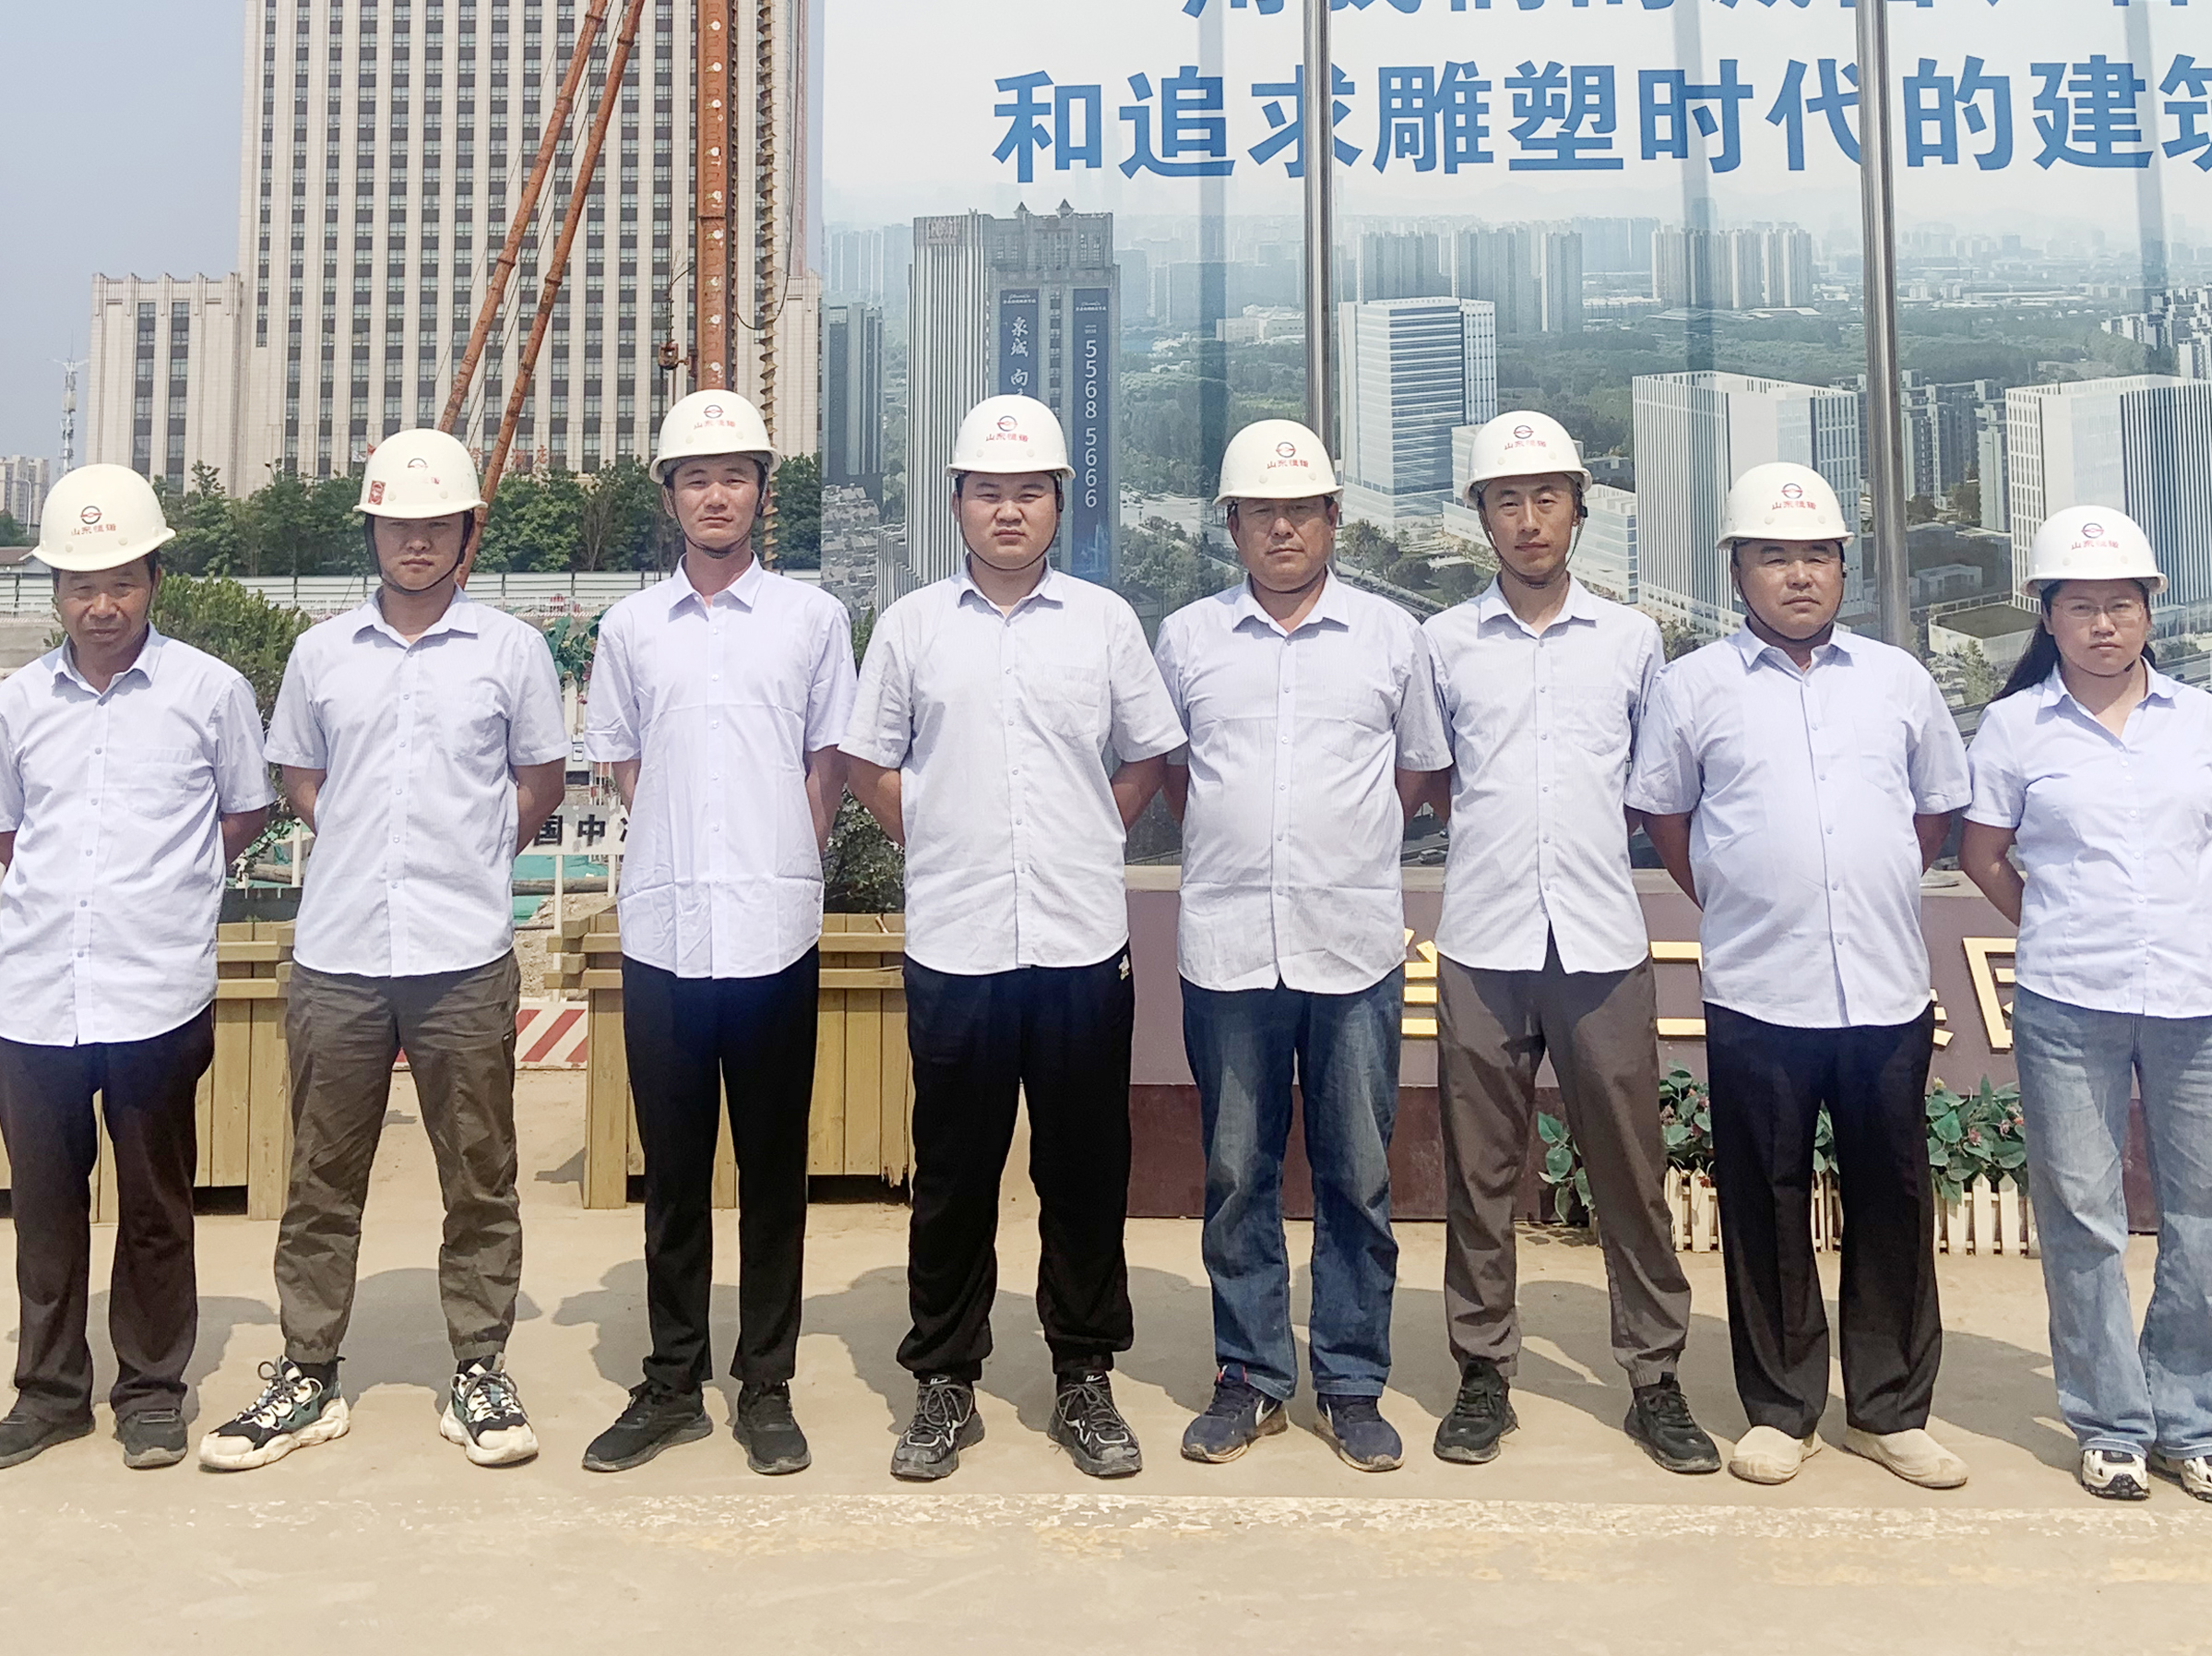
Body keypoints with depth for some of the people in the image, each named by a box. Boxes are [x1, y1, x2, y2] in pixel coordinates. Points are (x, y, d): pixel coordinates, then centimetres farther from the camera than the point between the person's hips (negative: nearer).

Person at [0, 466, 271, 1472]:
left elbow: (247, 815, 10)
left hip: (157, 994, -3)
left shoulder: (210, 691, -1)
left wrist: (166, 882, 4)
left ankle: (151, 1389, 22)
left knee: (155, 1205, 7)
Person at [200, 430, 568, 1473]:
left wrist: (472, 859, 4)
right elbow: (300, 779, 19)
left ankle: (479, 1372, 17)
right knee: (323, 1177, 10)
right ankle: (308, 1375, 22)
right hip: (337, 956, 2)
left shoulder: (512, 650, 3)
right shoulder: (320, 653, 10)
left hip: (465, 957, -2)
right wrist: (364, 849, 7)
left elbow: (541, 780, 10)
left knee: (479, 1177, 5)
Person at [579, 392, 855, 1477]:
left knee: (773, 1167, 6)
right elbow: (622, 766, 15)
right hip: (662, 932, 2)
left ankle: (766, 1387, 17)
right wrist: (686, 858, 7)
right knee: (672, 1169, 9)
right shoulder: (630, 627, 8)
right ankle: (672, 1383, 21)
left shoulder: (812, 617, 4)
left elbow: (828, 765, 9)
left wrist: (777, 866, 3)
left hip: (774, 934, -1)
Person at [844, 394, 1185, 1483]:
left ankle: (1085, 1380, 22)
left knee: (1085, 1169, 8)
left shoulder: (1104, 620, 6)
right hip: (953, 943, 0)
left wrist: (1086, 840, 5)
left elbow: (1147, 758, 13)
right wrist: (940, 841, 5)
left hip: (1081, 941, 0)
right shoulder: (911, 624, 5)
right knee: (953, 1173, 8)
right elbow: (867, 763, 12)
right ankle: (945, 1382, 21)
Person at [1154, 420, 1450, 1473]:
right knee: (1237, 1177, 8)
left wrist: (1341, 851, 8)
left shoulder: (1390, 635, 6)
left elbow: (1417, 773, 15)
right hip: (1226, 947, 1)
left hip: (1354, 948, 0)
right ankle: (1251, 1379, 21)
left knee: (1357, 1178, 6)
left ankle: (1352, 1385, 19)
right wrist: (1237, 850, 8)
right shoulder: (1186, 638, 7)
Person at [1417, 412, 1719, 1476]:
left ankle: (1654, 1376, 18)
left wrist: (1584, 847, 10)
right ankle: (1483, 1372, 19)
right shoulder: (1443, 642, 5)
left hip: (1603, 943, 0)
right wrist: (1494, 840, 6)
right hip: (1483, 945, 0)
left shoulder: (1630, 639, 7)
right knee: (1480, 1168, 6)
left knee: (1630, 1166, 5)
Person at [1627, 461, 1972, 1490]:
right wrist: (1735, 906, 7)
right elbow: (1662, 812, 9)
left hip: (1888, 990, 2)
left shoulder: (1898, 680, 9)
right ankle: (1781, 1409, 20)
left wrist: (1873, 899, 13)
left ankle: (1891, 1410, 24)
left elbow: (1937, 807, 19)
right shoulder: (1695, 686, 2)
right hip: (1756, 994, -2)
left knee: (1893, 1202, 10)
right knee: (1766, 1206, 6)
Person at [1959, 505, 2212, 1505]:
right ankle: (2112, 1424, 19)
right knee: (2083, 1219, 5)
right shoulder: (2014, 726, 3)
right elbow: (1982, 855, 10)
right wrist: (2060, 935, 6)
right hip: (2066, 1009, -1)